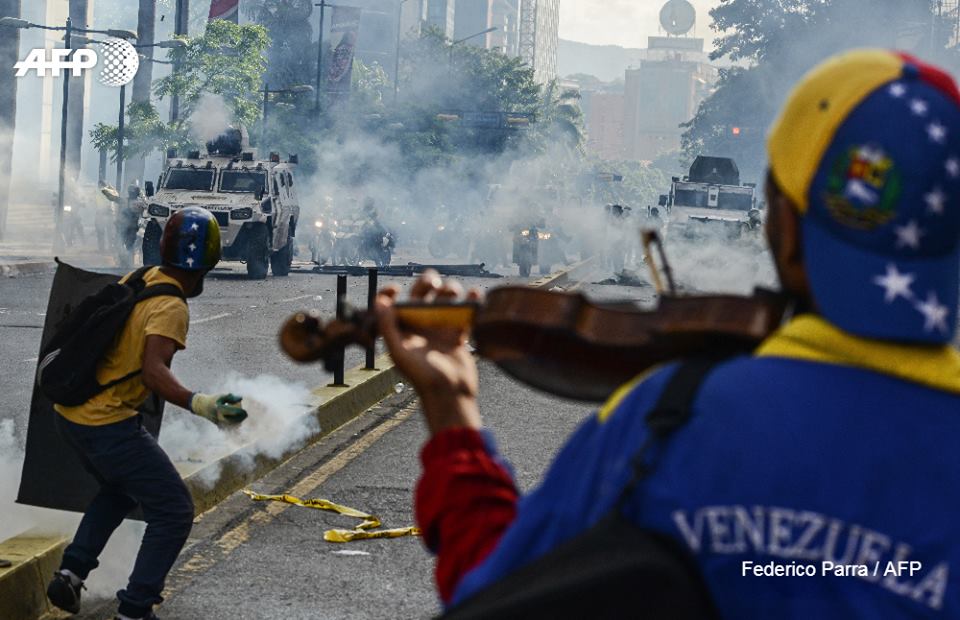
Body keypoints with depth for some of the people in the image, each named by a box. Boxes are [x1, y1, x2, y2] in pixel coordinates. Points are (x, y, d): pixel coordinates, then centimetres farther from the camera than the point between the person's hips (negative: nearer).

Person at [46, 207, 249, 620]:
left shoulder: (141, 279, 6)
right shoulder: (171, 307, -18)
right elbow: (154, 372, -31)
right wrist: (199, 404, -43)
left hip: (69, 412, 9)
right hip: (108, 425, -9)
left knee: (118, 491, 33)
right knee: (174, 513, 0)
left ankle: (71, 572, 23)